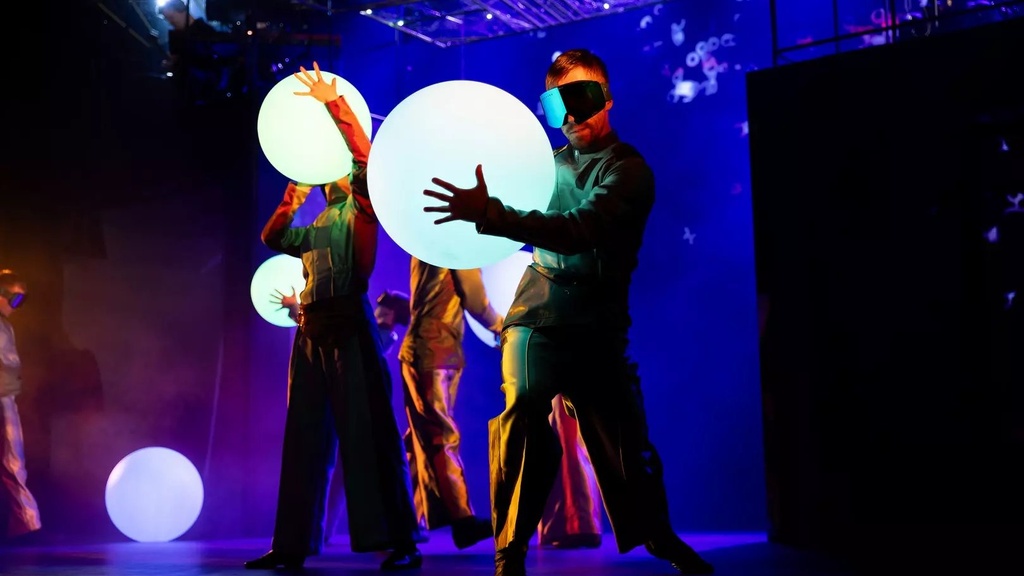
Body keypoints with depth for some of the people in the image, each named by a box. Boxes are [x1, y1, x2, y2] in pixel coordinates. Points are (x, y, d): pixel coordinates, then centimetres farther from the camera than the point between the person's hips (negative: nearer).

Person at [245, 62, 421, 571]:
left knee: (367, 432, -10)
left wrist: (334, 103, -11)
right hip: (310, 331, 8)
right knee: (305, 438, 6)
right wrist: (290, 202, 18)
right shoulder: (318, 224, 24)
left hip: (349, 324, -7)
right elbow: (272, 239, 30)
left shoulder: (360, 210, 5)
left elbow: (365, 155, -10)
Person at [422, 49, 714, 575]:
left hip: (596, 327, -3)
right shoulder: (551, 162, 11)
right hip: (535, 316, 3)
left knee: (624, 438, 5)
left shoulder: (627, 170, -7)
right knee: (521, 427, -11)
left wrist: (488, 213, -37)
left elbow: (580, 231, -26)